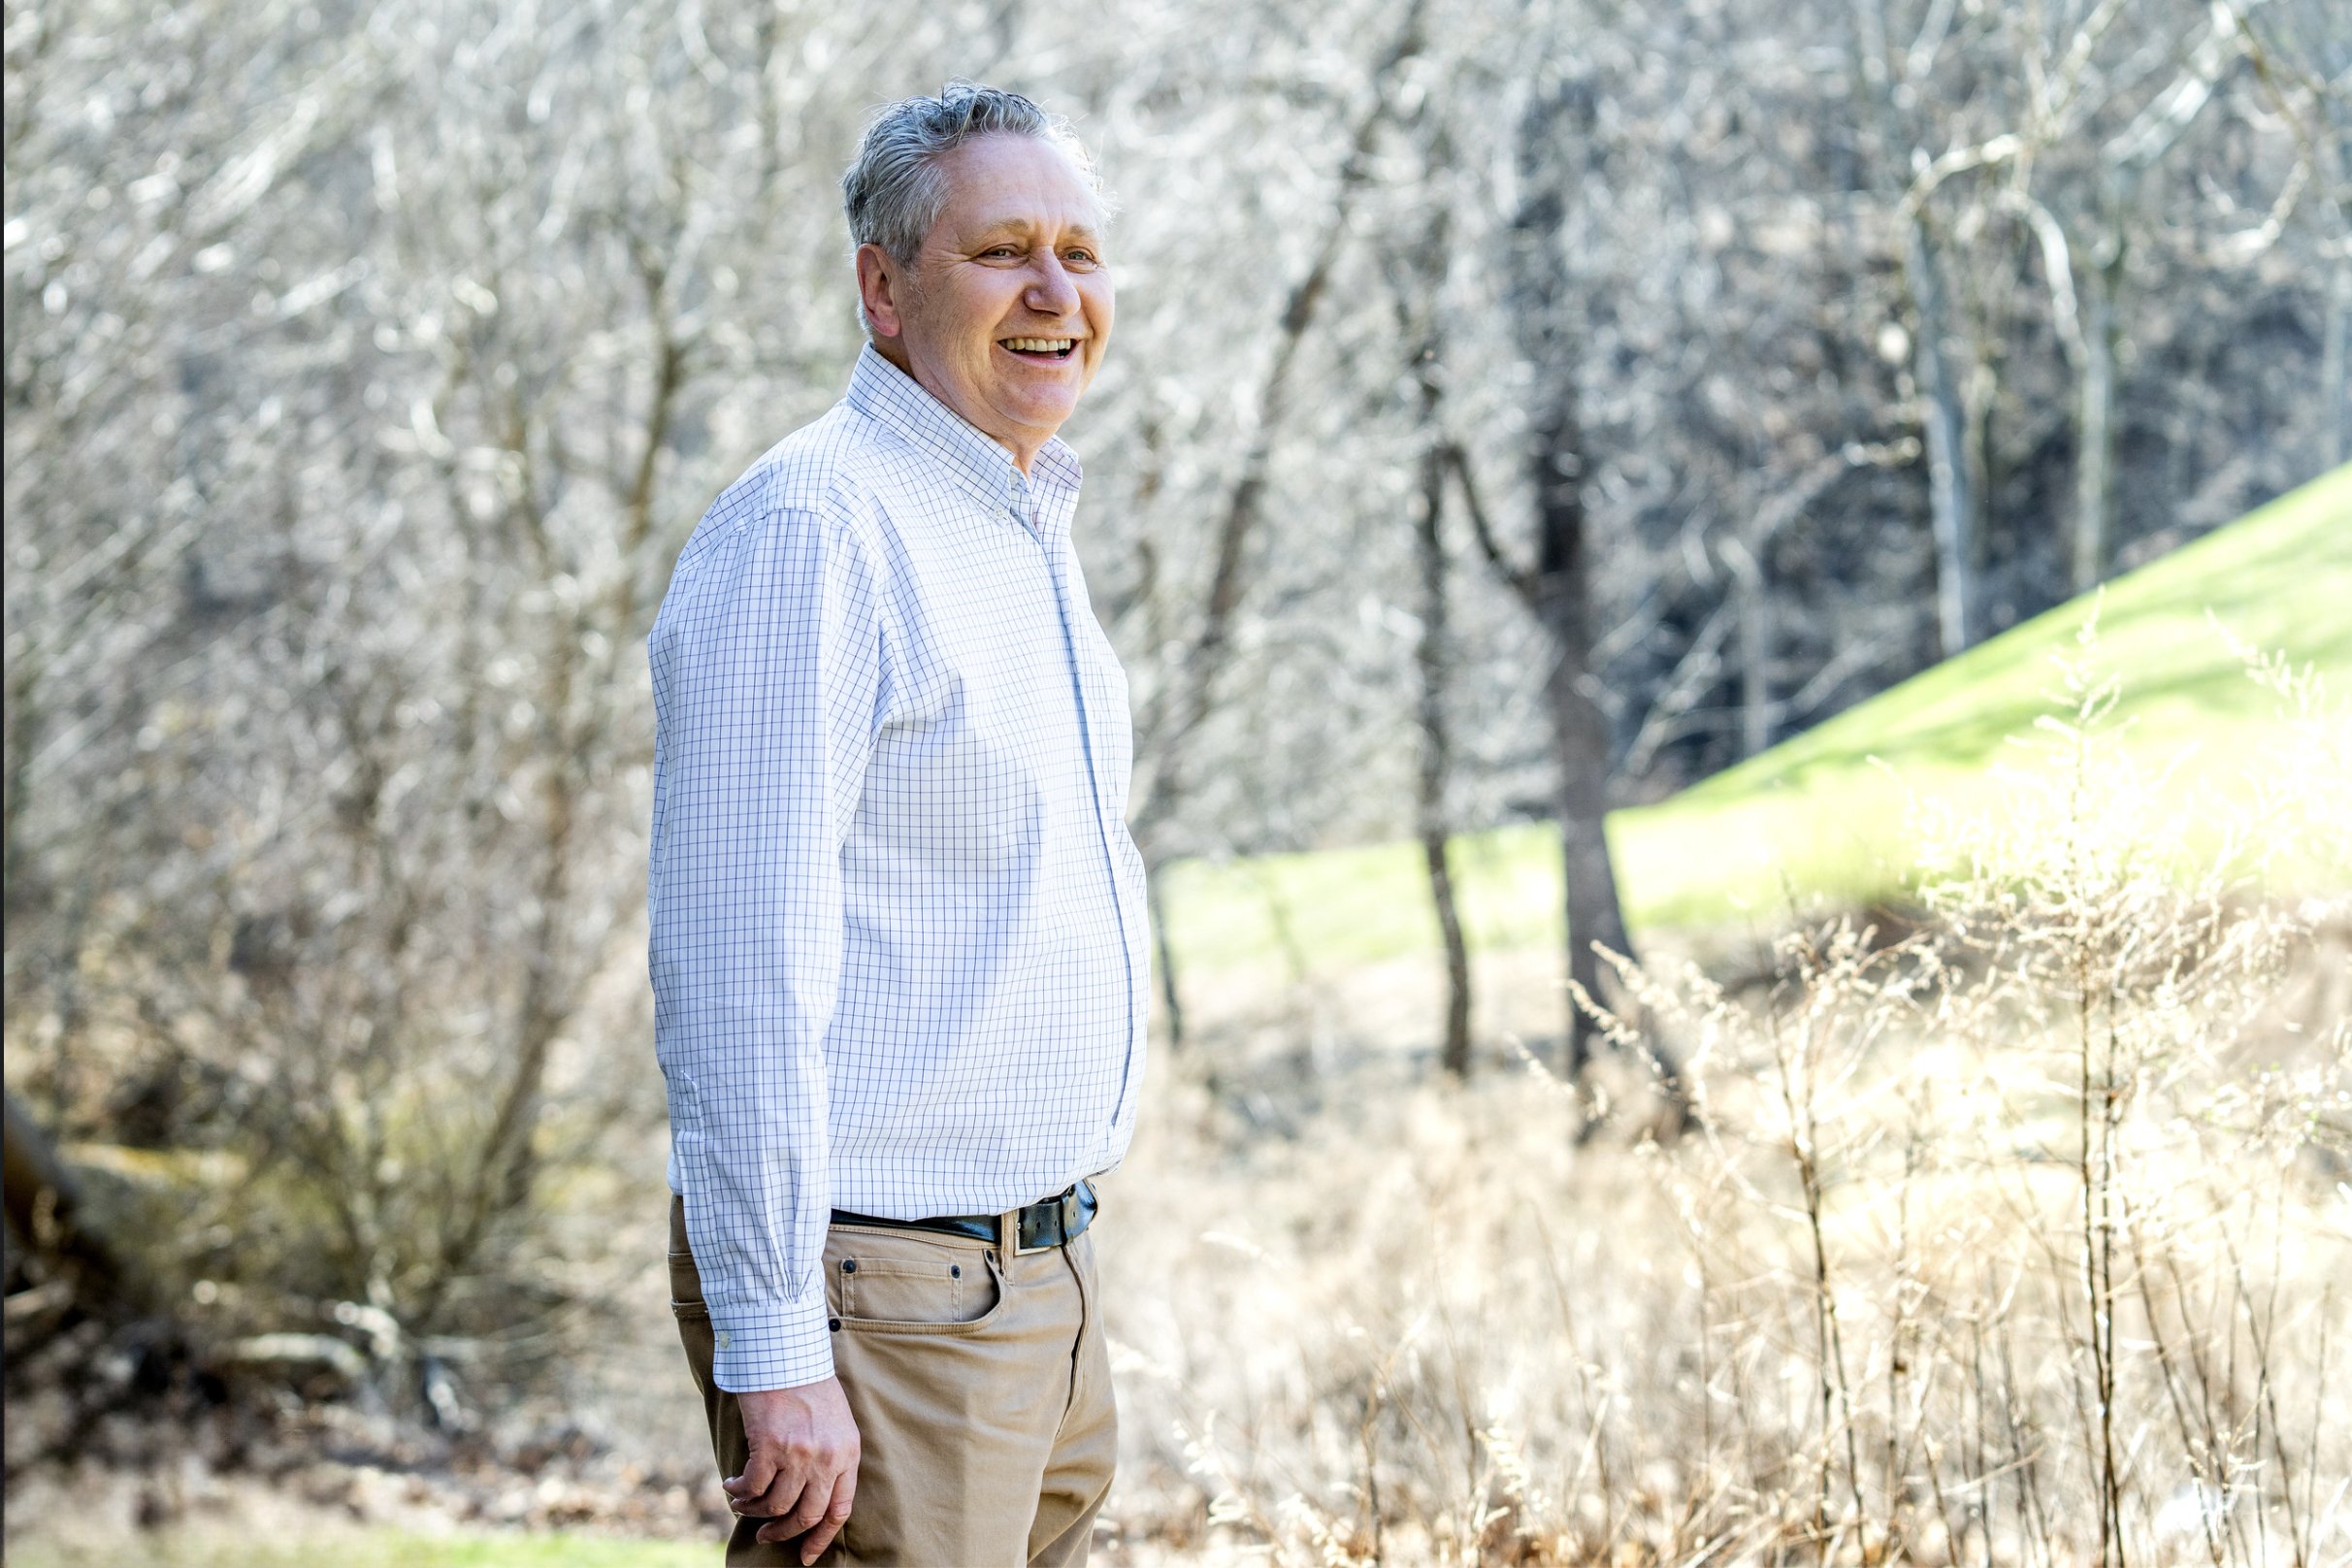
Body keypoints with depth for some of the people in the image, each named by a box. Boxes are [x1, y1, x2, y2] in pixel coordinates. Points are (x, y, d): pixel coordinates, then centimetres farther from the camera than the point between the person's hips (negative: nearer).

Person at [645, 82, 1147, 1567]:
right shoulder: (809, 531, -15)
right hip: (879, 1298, -9)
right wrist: (775, 1350, -23)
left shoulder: (1031, 536, 15)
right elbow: (740, 970, -20)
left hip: (1043, 1273, 9)